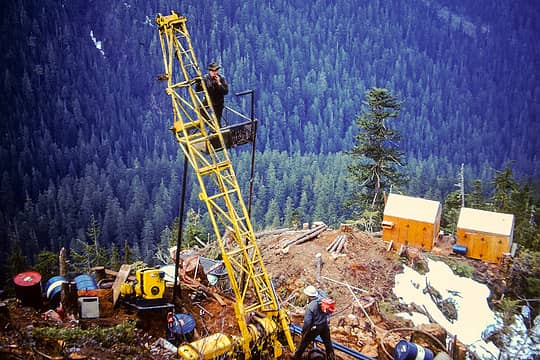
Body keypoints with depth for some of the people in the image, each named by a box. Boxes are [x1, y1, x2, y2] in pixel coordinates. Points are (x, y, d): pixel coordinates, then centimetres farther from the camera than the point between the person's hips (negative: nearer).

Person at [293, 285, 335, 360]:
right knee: (327, 342, 23)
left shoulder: (310, 306, -28)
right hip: (325, 325, 5)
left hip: (315, 328, -5)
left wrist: (303, 331, -9)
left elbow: (307, 321, -23)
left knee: (304, 342, 14)